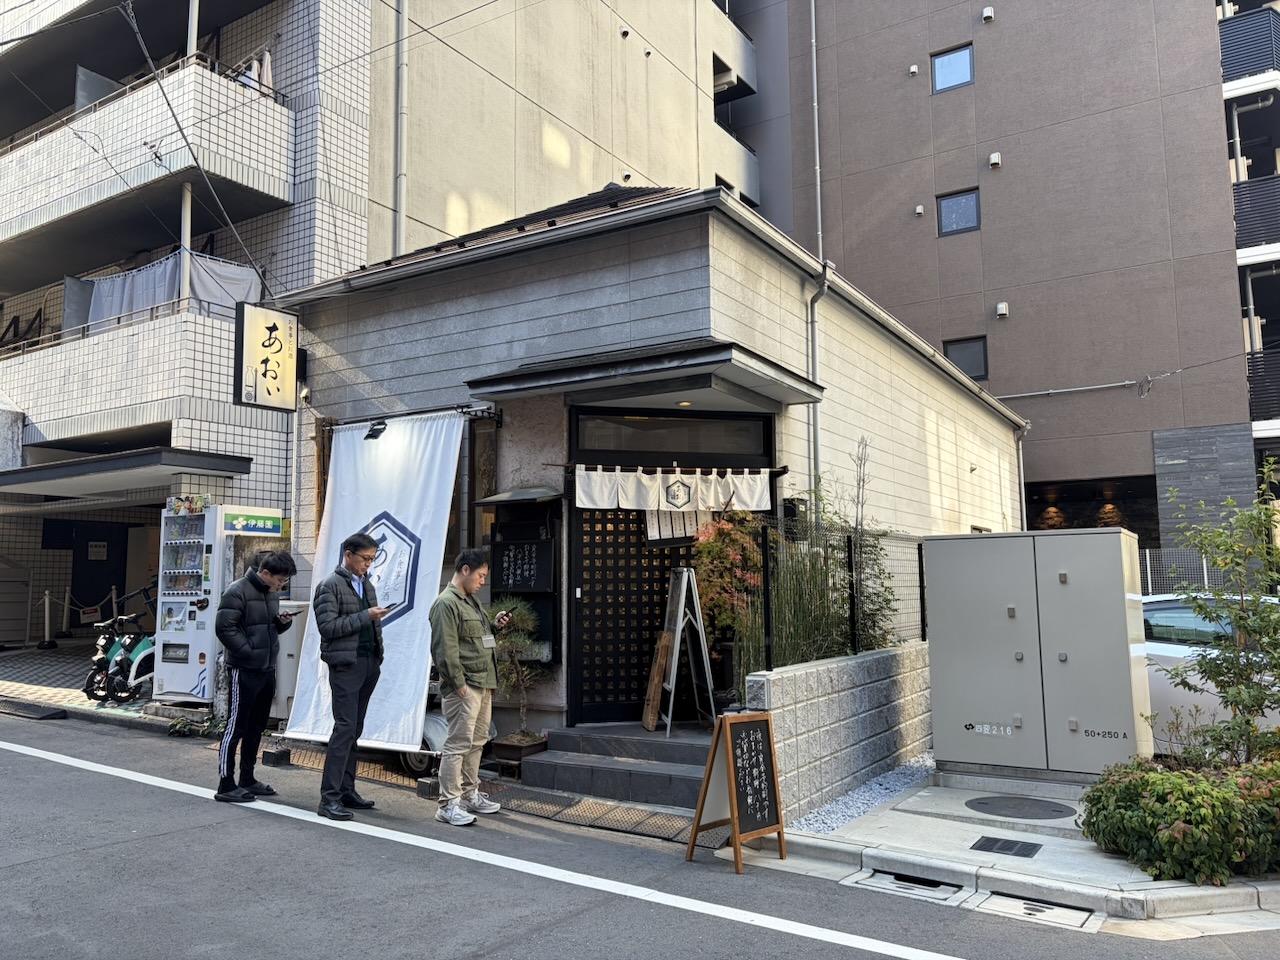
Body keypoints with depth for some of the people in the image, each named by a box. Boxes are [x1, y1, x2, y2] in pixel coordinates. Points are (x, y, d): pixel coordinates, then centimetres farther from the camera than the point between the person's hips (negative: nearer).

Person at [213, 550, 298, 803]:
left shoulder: (271, 593, 13)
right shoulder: (238, 591, -13)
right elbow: (224, 627, -17)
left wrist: (283, 622, 1)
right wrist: (248, 652, -19)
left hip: (267, 670, 9)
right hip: (244, 670, -8)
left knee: (256, 727, 14)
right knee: (237, 726, -4)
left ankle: (247, 779, 24)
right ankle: (226, 785, 3)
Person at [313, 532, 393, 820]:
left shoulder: (367, 585, 17)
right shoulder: (330, 585, -5)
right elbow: (327, 626, -14)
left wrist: (378, 656, 11)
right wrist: (365, 616, -18)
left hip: (369, 664, 7)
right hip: (346, 665, -7)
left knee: (354, 730, 10)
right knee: (345, 728, -10)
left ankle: (346, 790, 17)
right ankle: (329, 798, -6)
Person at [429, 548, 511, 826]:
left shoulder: (471, 601, 18)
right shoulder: (446, 603, -13)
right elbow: (445, 649, -19)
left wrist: (494, 625, 10)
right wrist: (458, 684, -19)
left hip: (483, 685, 10)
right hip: (463, 688, -10)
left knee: (476, 742, 15)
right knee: (458, 744, -6)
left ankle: (470, 795, 26)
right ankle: (448, 805, -1)